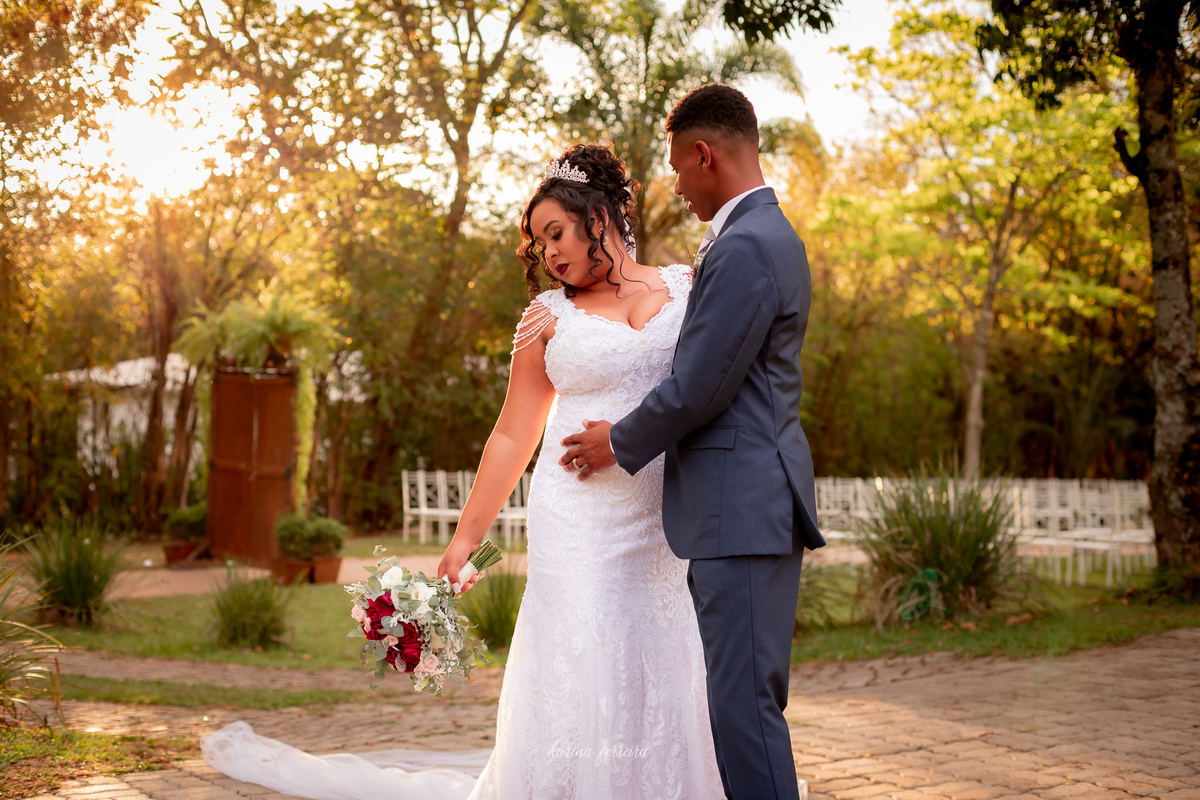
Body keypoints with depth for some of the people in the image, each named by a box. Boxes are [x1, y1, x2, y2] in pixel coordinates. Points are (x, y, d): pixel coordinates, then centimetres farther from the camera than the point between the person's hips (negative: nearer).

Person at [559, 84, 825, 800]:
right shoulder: (769, 234, 18)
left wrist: (620, 445, -3)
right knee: (746, 696, 15)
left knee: (745, 701, -6)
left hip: (743, 507, -11)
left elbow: (700, 387, -17)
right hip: (751, 505, 11)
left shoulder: (746, 247, -16)